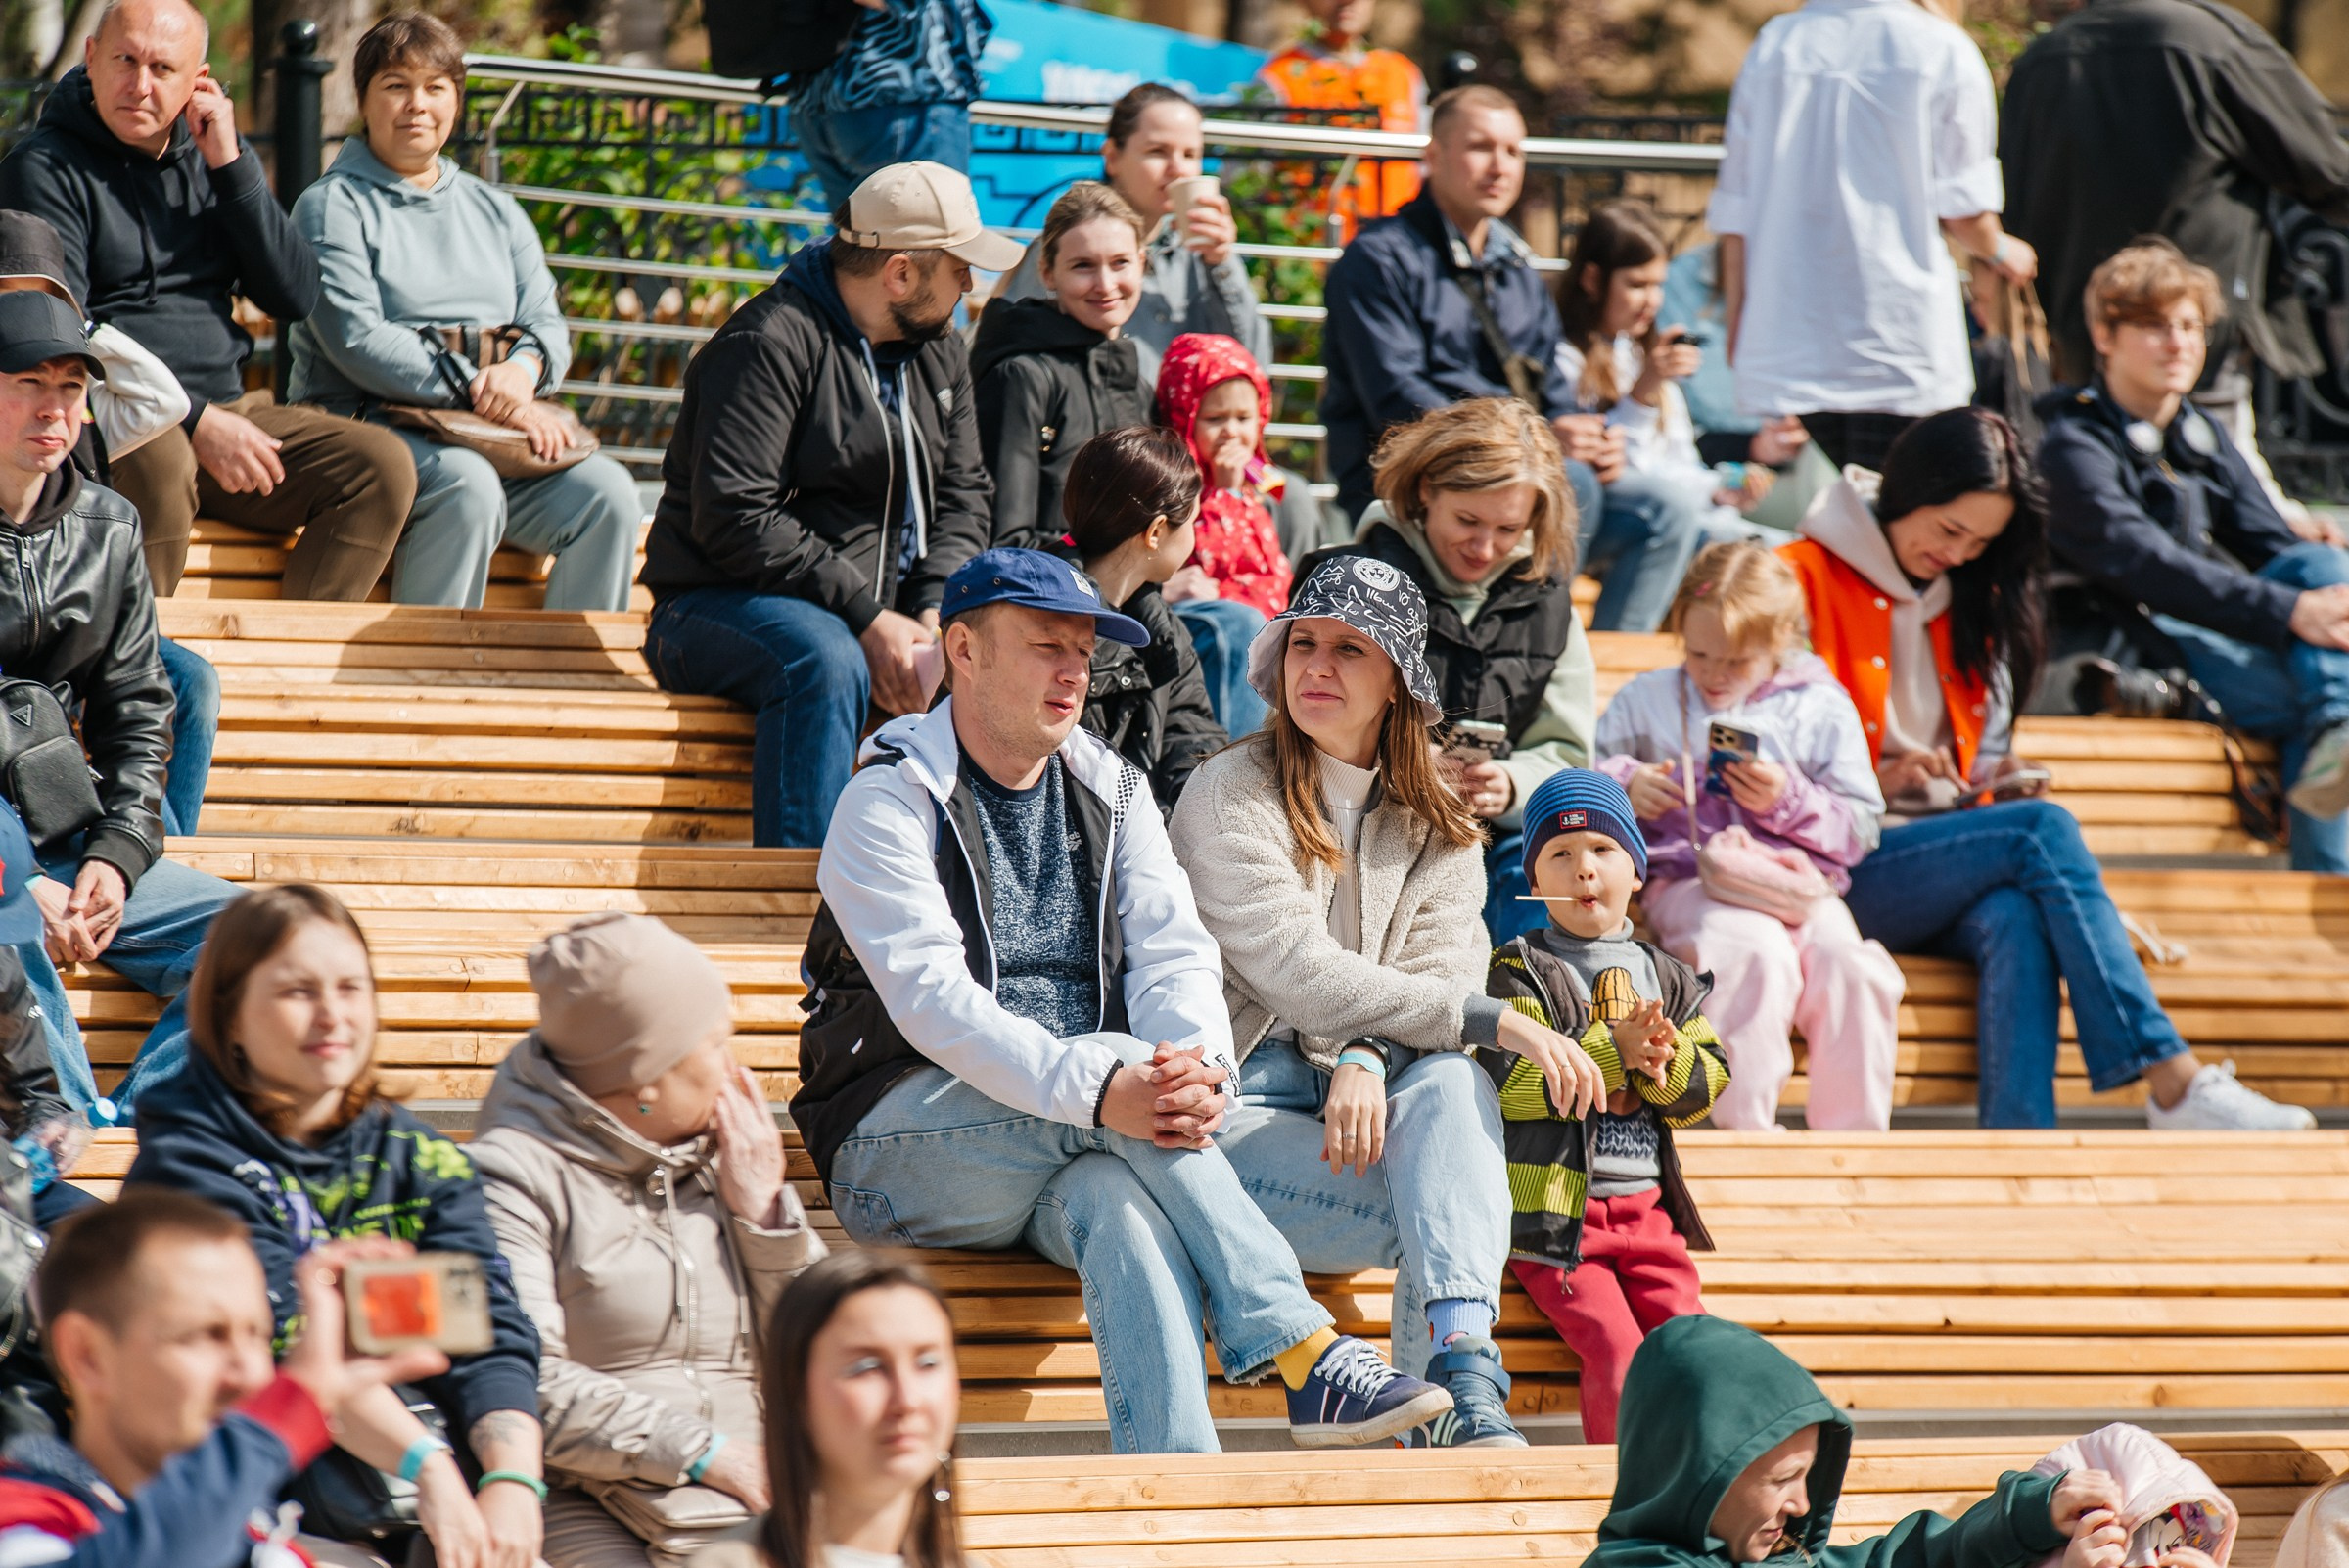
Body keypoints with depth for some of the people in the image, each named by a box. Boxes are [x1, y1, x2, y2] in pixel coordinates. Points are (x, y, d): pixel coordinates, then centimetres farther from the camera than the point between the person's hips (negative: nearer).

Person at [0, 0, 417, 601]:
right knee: (159, 458, -39)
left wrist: (231, 165, -4)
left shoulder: (208, 160, 15)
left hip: (226, 410, 6)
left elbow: (297, 297, 6)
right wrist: (193, 421, -21)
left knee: (382, 465, -14)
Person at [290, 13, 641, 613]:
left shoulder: (495, 212, 22)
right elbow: (357, 340, -10)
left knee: (607, 493, -20)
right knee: (467, 485, -36)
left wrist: (522, 370, -12)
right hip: (367, 423, -5)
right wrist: (481, 391, -17)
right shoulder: (334, 207, 3)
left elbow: (547, 323, 14)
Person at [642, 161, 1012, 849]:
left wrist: (932, 612, -8)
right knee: (825, 661, -38)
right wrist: (864, 618, -23)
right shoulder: (770, 344, -13)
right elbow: (734, 517, -20)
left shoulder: (939, 353, 15)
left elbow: (962, 496, 14)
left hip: (883, 617, 7)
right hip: (724, 607, -7)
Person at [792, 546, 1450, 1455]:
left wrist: (1202, 1067, -24)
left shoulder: (1111, 794, 14)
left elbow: (1175, 954, 1)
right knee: (1124, 1056, -31)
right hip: (898, 1155, -4)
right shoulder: (890, 805, -5)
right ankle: (1306, 1359, -37)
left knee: (1119, 1202, -35)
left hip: (1078, 1147, 4)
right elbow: (933, 1001, -20)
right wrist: (1096, 1088, -35)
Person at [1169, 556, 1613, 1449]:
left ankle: (1465, 1399, -48)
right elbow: (1298, 975, -14)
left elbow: (1440, 978, 1)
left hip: (1372, 1097, 4)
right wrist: (1497, 1022, -21)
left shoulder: (1439, 832, 15)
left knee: (1451, 1079, -34)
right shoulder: (1230, 798, -2)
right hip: (1239, 1100, -4)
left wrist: (1368, 1058, -25)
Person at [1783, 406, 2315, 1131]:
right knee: (2044, 830, -29)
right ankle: (2175, 1083, -33)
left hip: (1948, 866, 5)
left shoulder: (1972, 604, 21)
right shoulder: (1802, 580, 1)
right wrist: (1874, 780, -15)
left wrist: (1995, 777, 3)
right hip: (1840, 864, -5)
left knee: (2015, 919, -33)